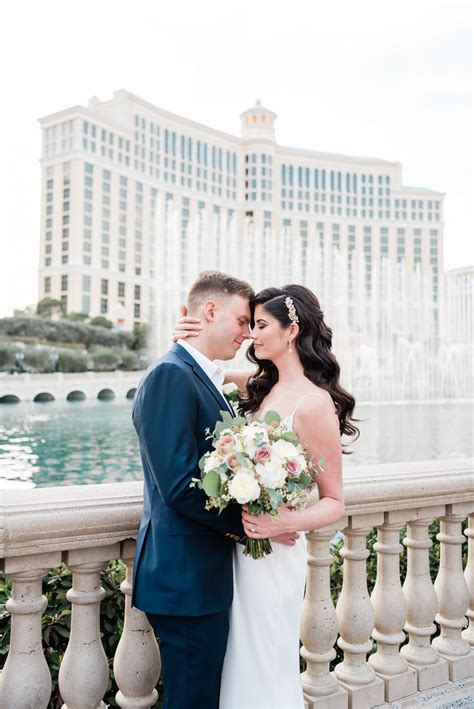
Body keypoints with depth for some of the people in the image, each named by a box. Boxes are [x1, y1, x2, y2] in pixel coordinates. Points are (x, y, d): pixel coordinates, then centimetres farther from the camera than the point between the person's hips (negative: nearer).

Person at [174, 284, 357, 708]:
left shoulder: (314, 403, -20)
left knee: (265, 672, 13)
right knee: (240, 662, 23)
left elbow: (334, 503, -14)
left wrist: (284, 523, -31)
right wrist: (188, 339, -5)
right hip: (239, 546, 7)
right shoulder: (261, 386, 1)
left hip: (275, 553, -7)